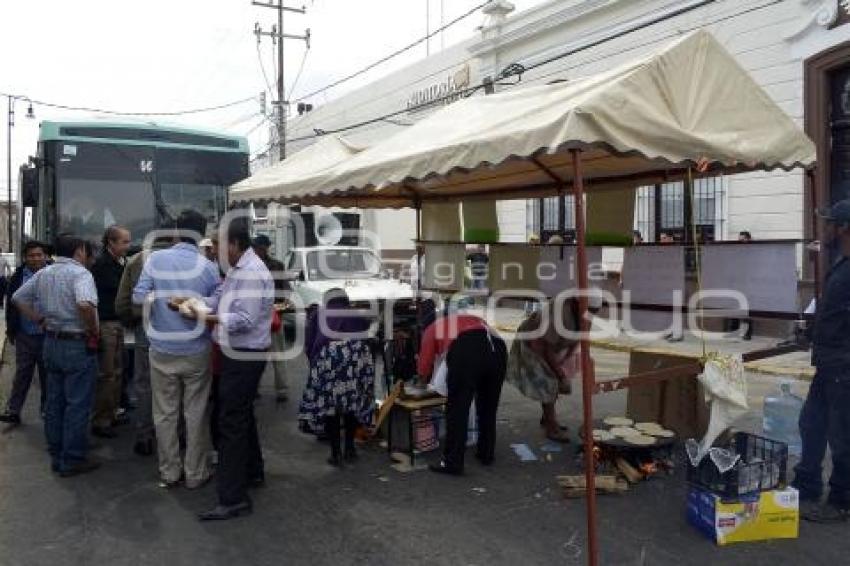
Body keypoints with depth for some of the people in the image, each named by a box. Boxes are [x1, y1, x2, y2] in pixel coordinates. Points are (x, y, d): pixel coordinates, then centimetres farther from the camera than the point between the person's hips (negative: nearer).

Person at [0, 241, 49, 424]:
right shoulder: (18, 277, 3)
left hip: (48, 335, -1)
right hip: (25, 335, 1)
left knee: (47, 374, 10)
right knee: (22, 374, 5)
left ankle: (46, 409, 22)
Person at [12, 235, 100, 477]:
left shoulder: (43, 273, 8)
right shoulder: (80, 273, -16)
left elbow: (18, 298, 14)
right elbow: (85, 304, -33)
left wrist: (41, 321, 11)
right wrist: (92, 330, -19)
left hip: (51, 342, 8)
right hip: (78, 345, -8)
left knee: (54, 402, 15)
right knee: (77, 404, 1)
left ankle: (56, 456, 26)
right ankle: (72, 460, 8)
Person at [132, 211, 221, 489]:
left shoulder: (155, 259, -8)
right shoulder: (208, 267, -8)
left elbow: (139, 296, -8)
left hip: (162, 351, 1)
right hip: (196, 351, -1)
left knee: (165, 413, 12)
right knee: (196, 413, 10)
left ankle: (170, 472, 22)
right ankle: (195, 474, 18)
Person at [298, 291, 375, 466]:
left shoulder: (317, 313, 24)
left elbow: (308, 345, 15)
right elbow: (368, 339, 22)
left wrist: (314, 363, 27)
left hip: (328, 355, -2)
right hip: (359, 355, 2)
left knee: (328, 404, 10)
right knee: (354, 402, 18)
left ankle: (336, 453, 13)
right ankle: (350, 449, 26)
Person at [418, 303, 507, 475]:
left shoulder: (433, 328, 28)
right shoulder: (472, 319, 42)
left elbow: (424, 369, 28)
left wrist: (424, 379, 52)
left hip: (466, 350, -5)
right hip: (497, 348, 5)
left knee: (457, 409, 5)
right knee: (488, 408, 22)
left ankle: (452, 463, 6)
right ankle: (486, 454, 34)